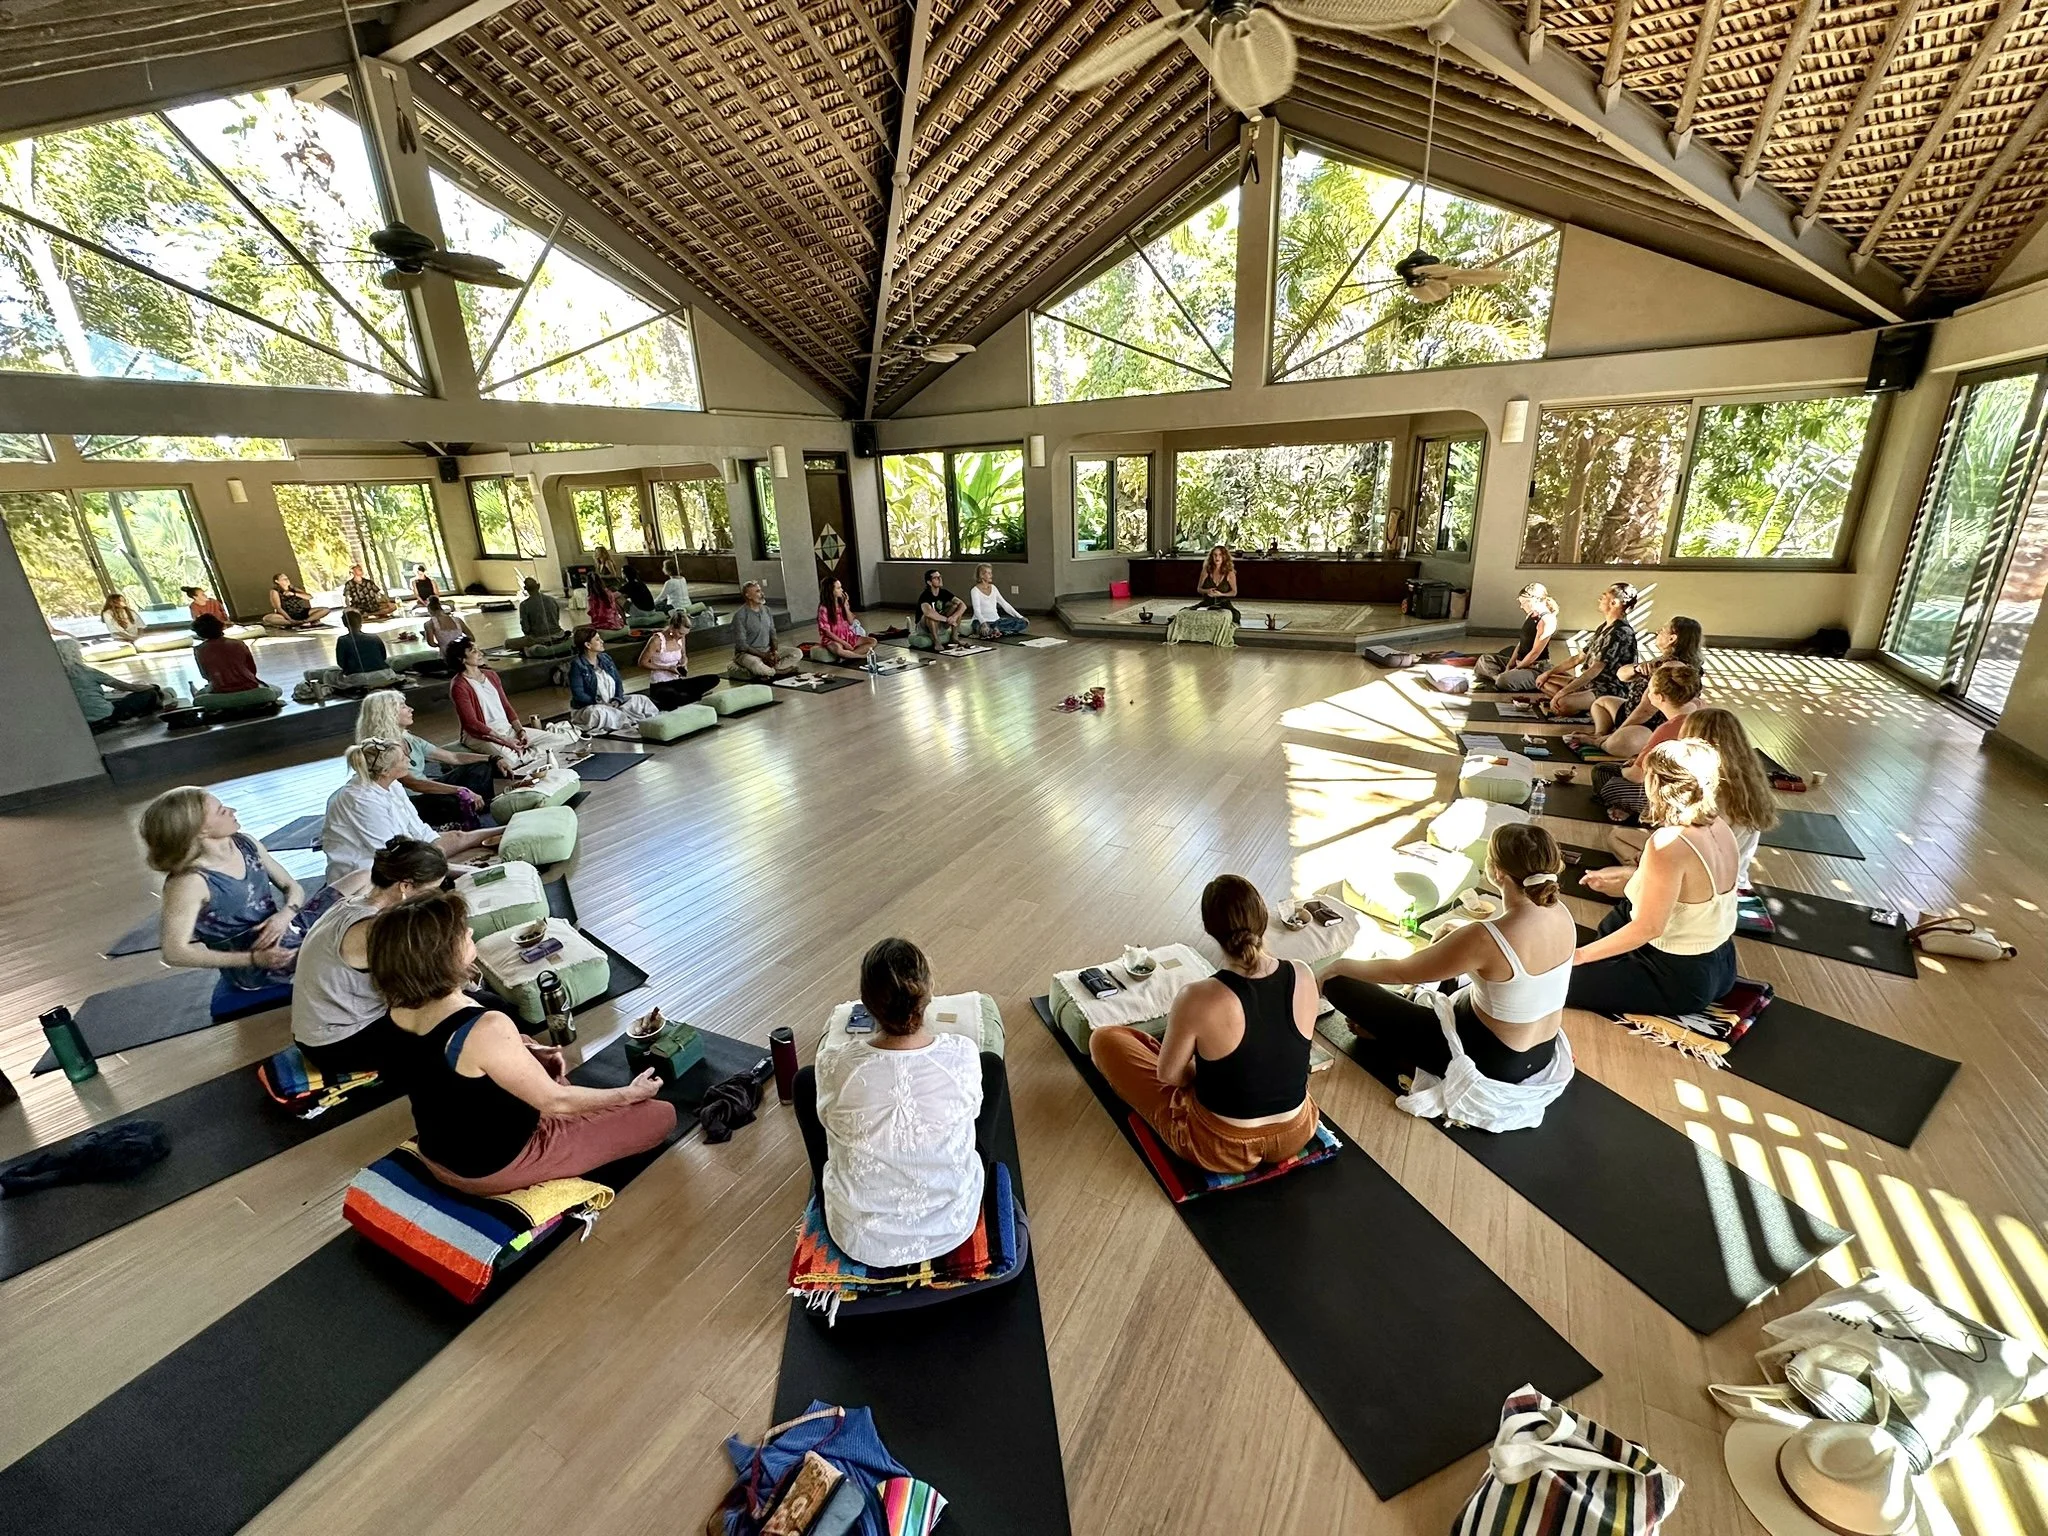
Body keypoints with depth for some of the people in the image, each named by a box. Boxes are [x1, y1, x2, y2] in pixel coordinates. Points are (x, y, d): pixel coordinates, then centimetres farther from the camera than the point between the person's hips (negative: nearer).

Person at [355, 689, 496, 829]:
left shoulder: (409, 740, 8)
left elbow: (453, 757, 11)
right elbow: (414, 784, -27)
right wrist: (460, 791, -37)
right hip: (410, 804, -9)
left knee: (480, 767, 3)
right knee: (463, 803, -35)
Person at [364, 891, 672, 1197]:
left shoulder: (394, 1016, -12)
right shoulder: (487, 1029, -35)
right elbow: (554, 1101, -22)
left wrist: (527, 1049, 5)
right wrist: (628, 1094, -8)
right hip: (498, 1166, -8)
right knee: (660, 1116, 0)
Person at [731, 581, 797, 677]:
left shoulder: (766, 610, 7)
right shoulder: (740, 615, -13)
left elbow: (772, 634, 13)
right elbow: (741, 645, -15)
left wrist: (775, 651, -8)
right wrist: (763, 656, -22)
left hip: (767, 650, 7)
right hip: (747, 653, -7)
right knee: (757, 666, -41)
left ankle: (767, 670, -19)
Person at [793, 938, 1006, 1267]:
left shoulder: (835, 1068, -27)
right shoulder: (963, 1055, -25)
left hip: (860, 1239, 0)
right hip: (952, 1228, 1)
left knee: (806, 1080, 16)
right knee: (991, 1064, 16)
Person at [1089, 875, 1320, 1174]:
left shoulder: (1199, 1000, -31)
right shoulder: (1303, 976, -16)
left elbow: (1169, 1074, -12)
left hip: (1223, 1148, -5)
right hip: (1298, 1133, 5)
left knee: (1104, 1039, 11)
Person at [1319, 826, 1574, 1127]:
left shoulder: (1486, 939, -34)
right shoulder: (1560, 914, -12)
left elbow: (1400, 972, -20)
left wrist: (1341, 966, -5)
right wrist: (1461, 937, 13)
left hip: (1492, 1060, -8)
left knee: (1340, 982, -9)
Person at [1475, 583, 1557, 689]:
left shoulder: (1547, 620, -20)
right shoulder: (1531, 615, 9)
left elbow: (1535, 653, -21)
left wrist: (1515, 669, -12)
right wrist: (1509, 665, 2)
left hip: (1536, 669, -10)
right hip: (1520, 661, 10)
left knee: (1505, 681, -36)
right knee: (1483, 661, 7)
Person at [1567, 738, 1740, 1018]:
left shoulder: (1668, 843, -29)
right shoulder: (1719, 828, -3)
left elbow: (1648, 927, -28)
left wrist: (1579, 955, -22)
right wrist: (1629, 879, 17)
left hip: (1676, 981, -9)